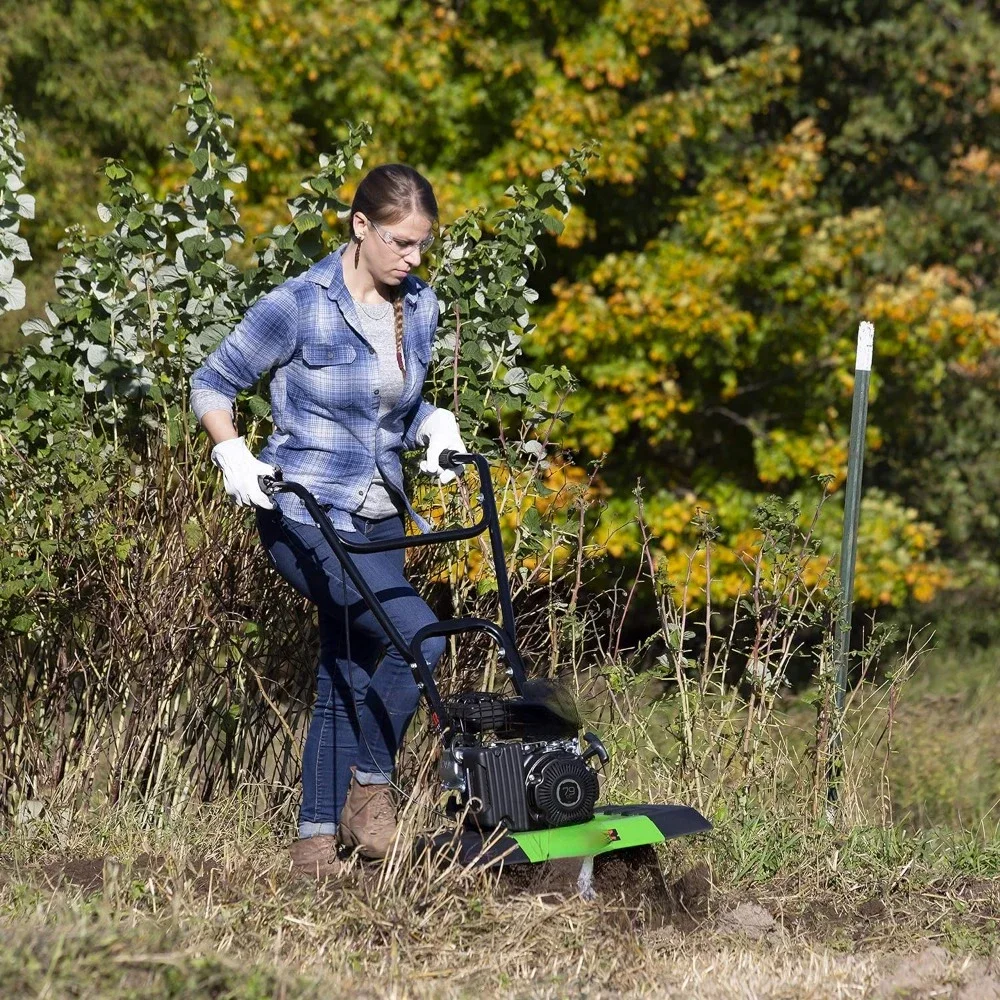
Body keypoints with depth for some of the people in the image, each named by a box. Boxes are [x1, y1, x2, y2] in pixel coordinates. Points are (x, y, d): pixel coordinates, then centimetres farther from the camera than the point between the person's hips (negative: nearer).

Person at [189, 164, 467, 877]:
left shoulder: (420, 309, 6)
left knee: (349, 679, 8)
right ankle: (371, 787, -5)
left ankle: (318, 835, 17)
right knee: (418, 634, -21)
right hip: (304, 516, -7)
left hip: (378, 522, 7)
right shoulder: (299, 307, -13)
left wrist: (435, 427, 1)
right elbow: (212, 383, -4)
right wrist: (234, 456, -18)